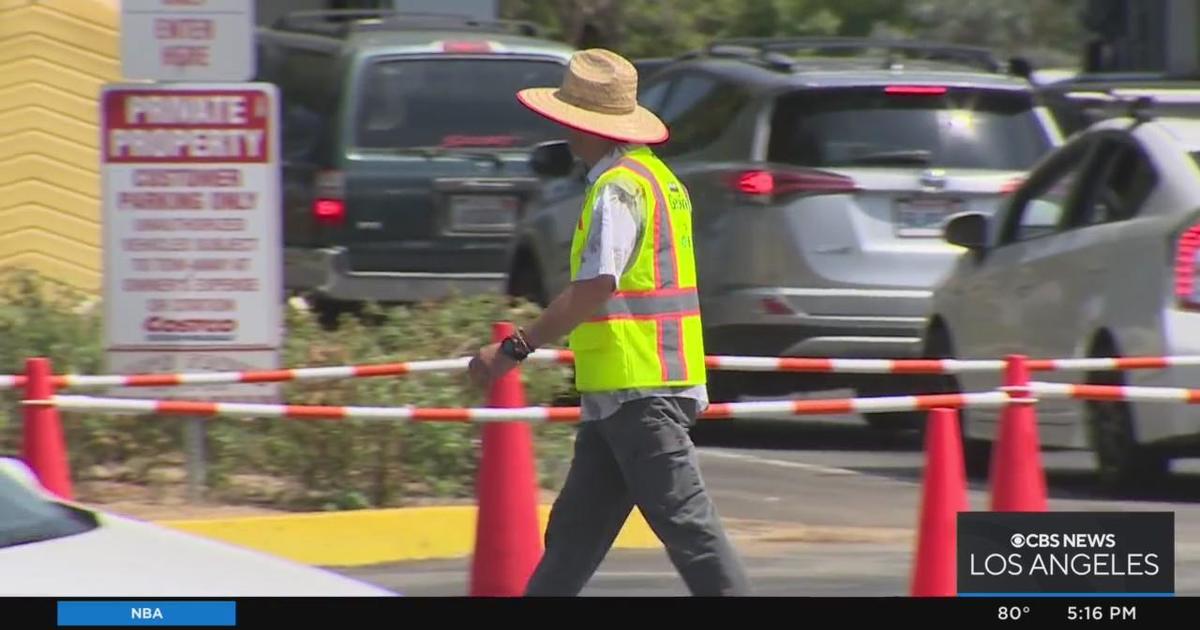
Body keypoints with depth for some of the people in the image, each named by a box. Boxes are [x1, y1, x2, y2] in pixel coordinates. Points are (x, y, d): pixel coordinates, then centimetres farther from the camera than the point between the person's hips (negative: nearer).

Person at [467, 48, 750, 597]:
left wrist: (514, 349, -20)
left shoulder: (618, 188, -15)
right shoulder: (654, 176, 17)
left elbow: (593, 289, -24)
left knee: (684, 523, -9)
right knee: (575, 530, 12)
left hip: (638, 389, -10)